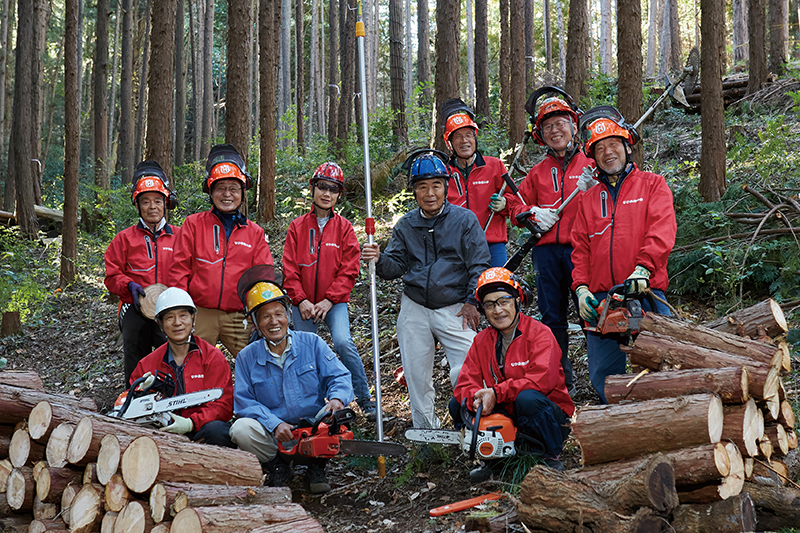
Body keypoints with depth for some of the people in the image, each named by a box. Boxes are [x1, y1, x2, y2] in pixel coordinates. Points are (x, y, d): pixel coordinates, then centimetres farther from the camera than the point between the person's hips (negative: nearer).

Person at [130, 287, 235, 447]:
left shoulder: (213, 357, 4)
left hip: (200, 431, -2)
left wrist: (191, 423, -20)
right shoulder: (147, 364, 14)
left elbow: (223, 405, -4)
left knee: (217, 430, -37)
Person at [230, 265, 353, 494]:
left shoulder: (312, 343, -1)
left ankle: (316, 467, 0)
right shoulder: (247, 358, -1)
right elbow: (244, 402, -5)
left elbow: (339, 376, -3)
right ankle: (277, 466, 2)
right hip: (273, 436, 0)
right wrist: (275, 424, -21)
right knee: (241, 429, -28)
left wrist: (337, 398, -27)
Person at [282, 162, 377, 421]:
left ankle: (364, 399, -11)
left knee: (343, 342, -21)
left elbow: (349, 270, -2)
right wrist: (301, 300, -8)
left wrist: (329, 300, -11)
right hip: (303, 303, 2)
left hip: (334, 302, -2)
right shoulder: (297, 227, 6)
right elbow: (289, 269, 3)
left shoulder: (344, 227, 3)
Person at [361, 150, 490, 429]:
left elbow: (479, 266, -3)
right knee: (417, 379, 8)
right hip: (414, 310, 4)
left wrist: (472, 303, -9)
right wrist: (379, 260, -16)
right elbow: (396, 266, 5)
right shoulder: (405, 225, 8)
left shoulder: (464, 219, -3)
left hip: (454, 309, -4)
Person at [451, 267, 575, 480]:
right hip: (505, 421, 5)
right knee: (457, 405, -10)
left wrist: (496, 393, -29)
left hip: (549, 420, -5)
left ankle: (549, 457, -12)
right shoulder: (482, 341, 5)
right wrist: (477, 400, -26)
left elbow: (543, 379, -26)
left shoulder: (539, 333, -11)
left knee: (527, 397, -35)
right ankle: (494, 457, 5)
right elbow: (464, 385, -2)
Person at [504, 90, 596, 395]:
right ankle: (561, 379, 18)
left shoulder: (591, 164, 6)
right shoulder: (539, 172, 17)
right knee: (551, 318, 8)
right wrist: (532, 214, 1)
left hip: (580, 248, -4)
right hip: (546, 252, 4)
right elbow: (517, 205, 21)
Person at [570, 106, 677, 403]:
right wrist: (581, 287, -1)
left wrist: (643, 268, -22)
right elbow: (581, 249, 15)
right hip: (600, 300, 4)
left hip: (645, 295, -4)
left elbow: (662, 231, -7)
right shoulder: (590, 198, 20)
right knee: (602, 378, 3)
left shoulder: (652, 184, 9)